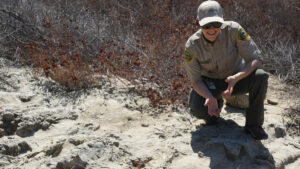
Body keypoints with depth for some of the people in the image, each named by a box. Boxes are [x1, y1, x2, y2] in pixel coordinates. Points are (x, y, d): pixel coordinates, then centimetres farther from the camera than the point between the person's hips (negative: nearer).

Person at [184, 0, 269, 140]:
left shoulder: (233, 30, -24)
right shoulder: (192, 45, -21)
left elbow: (256, 59, -24)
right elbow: (195, 80, -15)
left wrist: (236, 78, -41)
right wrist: (210, 98, -36)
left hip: (236, 79, 0)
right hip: (210, 84, 0)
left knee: (261, 76, -30)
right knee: (197, 109, -28)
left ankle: (253, 124, -12)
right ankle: (216, 104, 12)